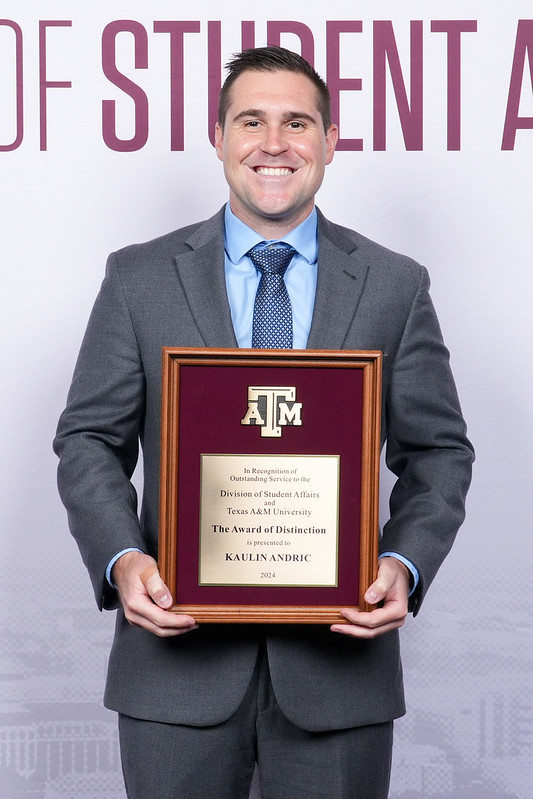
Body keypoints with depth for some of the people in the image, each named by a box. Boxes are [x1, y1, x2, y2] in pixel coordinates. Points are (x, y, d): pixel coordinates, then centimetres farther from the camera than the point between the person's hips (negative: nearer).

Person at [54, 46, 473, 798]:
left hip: (338, 655, 1)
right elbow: (90, 440, 4)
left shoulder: (396, 286, 6)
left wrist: (405, 565, -13)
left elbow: (437, 452, 5)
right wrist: (122, 559, -14)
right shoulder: (140, 278, 5)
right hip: (180, 658, 0)